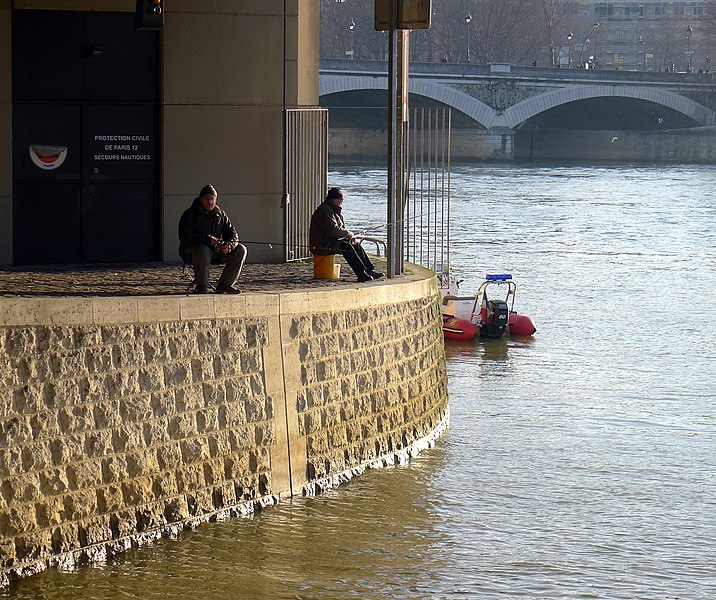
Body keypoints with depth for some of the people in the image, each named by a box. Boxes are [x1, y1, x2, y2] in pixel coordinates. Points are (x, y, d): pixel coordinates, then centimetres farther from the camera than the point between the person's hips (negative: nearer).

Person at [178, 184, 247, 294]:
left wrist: (228, 245, -16)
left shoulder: (220, 215, 11)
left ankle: (224, 284, -6)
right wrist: (207, 240, -28)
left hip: (216, 252, 6)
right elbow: (185, 237, -18)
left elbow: (232, 234, 9)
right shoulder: (190, 214, -7)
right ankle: (201, 286, -30)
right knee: (202, 250, -40)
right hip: (191, 251, -6)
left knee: (240, 250, -8)